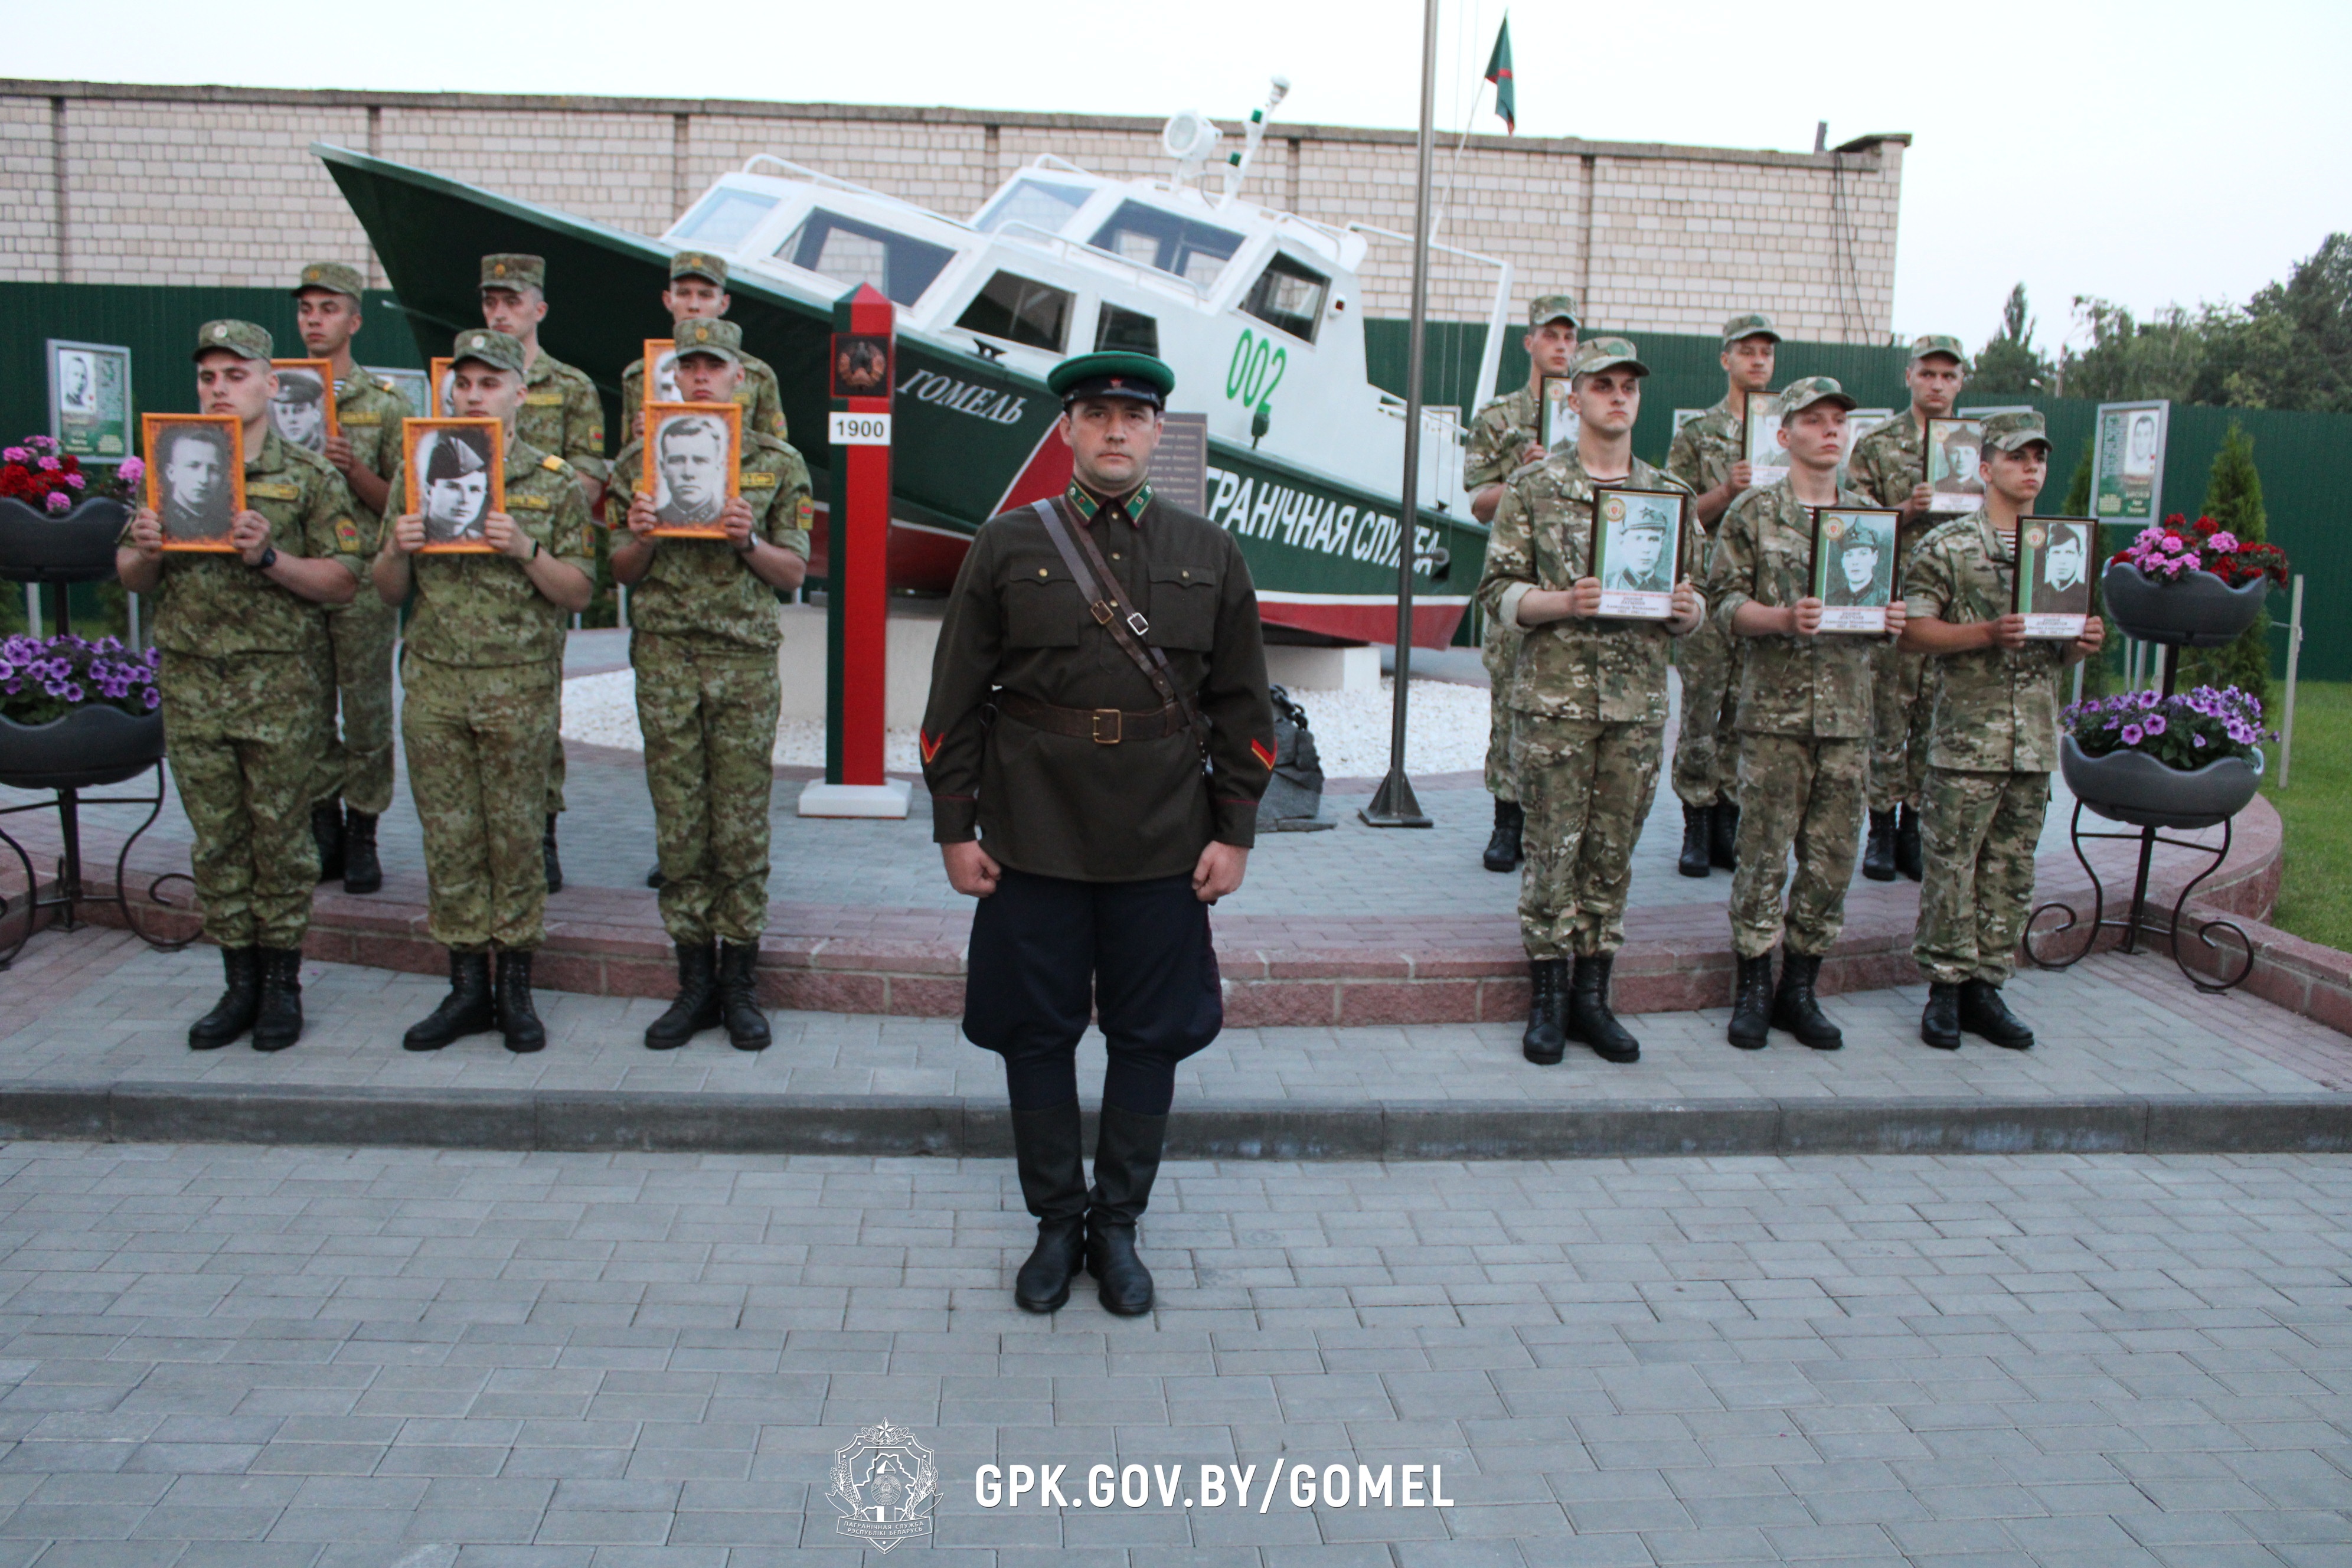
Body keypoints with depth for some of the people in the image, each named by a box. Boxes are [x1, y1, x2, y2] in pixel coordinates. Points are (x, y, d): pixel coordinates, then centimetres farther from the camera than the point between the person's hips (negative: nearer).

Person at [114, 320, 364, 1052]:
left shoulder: (309, 478, 1)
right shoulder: (169, 470, 11)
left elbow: (342, 581, -5)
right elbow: (130, 576, 16)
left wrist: (268, 557, -19)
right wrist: (145, 552, -6)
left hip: (278, 683, -3)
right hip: (190, 682, 4)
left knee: (279, 836, 2)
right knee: (216, 840, 8)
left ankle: (282, 984, 13)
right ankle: (240, 983, 18)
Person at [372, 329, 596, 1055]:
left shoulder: (554, 482, 3)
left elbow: (578, 592, 0)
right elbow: (389, 591, 13)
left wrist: (526, 551, -16)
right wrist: (398, 549, -7)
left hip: (519, 685, -3)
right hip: (433, 682, 3)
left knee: (516, 834, 3)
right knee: (448, 838, 5)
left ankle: (515, 986, 13)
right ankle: (467, 985, 15)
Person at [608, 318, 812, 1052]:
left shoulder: (779, 465, 6)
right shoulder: (642, 459, 9)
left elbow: (794, 572, 5)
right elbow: (622, 572, 11)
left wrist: (749, 543, -13)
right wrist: (640, 539, -10)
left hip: (747, 661, -1)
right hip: (665, 660, 1)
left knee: (742, 829, 1)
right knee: (680, 830, 4)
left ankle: (740, 983, 12)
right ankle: (695, 982, 15)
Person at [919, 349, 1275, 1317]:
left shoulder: (1211, 556, 5)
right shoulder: (1006, 549, 2)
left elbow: (1242, 708, 7)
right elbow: (956, 702, 2)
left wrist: (1234, 833, 1)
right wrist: (955, 828, -2)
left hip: (1164, 848, 1)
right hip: (1034, 840, -1)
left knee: (1152, 1036, 8)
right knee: (1036, 1035, 7)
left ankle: (1118, 1225, 25)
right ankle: (1055, 1225, 25)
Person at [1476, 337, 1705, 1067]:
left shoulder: (1669, 494, 12)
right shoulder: (1533, 486, 2)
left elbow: (1691, 599, 16)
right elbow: (1498, 591, -2)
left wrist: (1688, 611, -7)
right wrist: (1564, 603, -19)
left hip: (1639, 703, 3)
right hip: (1553, 698, -3)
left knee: (1614, 852, 7)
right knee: (1553, 849, 0)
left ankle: (1592, 997, 18)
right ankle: (1548, 998, 11)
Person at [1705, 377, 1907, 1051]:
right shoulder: (1754, 513, 2)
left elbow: (1886, 603, 20)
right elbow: (1724, 601, -4)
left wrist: (1890, 623, -3)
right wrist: (1783, 620, -20)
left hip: (1848, 713, 4)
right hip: (1775, 710, -4)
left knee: (1833, 858, 6)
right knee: (1765, 852, -2)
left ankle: (1799, 989, 17)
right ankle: (1753, 989, 10)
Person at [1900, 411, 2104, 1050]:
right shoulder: (1947, 546, -2)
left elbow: (2063, 647, 20)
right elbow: (1913, 630, -8)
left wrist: (2082, 643, -2)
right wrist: (1988, 633, -19)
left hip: (2036, 739, 5)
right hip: (1967, 736, -5)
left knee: (2012, 872, 9)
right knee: (1952, 866, -2)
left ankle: (1986, 986, 17)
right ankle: (1946, 986, 8)